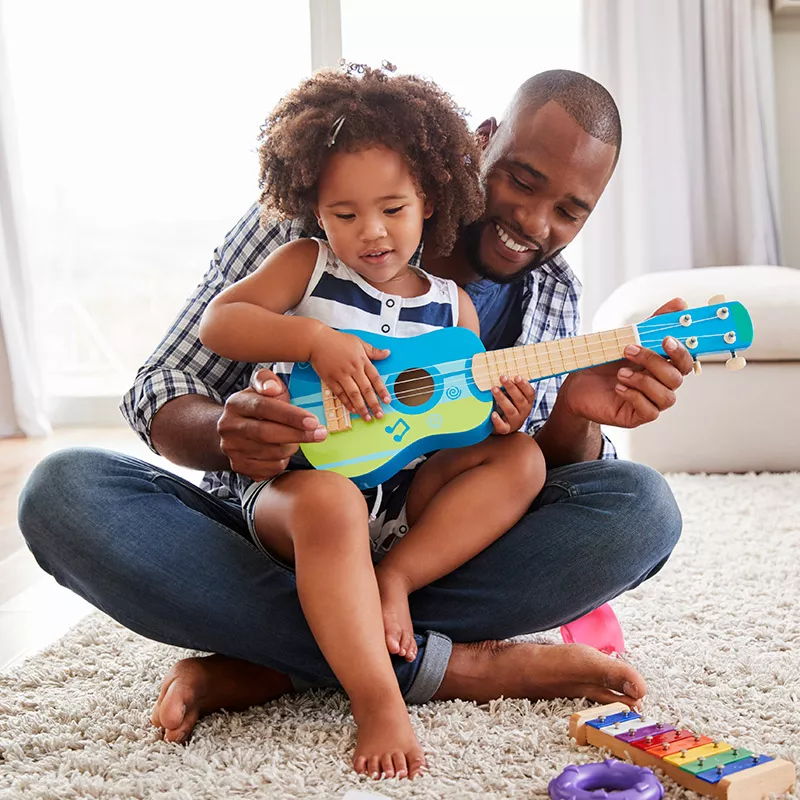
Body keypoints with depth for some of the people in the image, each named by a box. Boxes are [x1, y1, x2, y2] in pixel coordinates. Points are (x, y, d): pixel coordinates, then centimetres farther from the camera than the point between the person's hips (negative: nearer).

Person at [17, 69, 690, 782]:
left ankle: (269, 666, -25)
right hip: (269, 541, -1)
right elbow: (160, 392, -7)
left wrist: (574, 420, -23)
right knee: (63, 490, -28)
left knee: (642, 506, -22)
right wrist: (226, 435, -32)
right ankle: (448, 664, -28)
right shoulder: (302, 223, -8)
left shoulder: (553, 297, 4)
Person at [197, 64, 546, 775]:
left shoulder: (452, 305, 12)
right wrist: (315, 340, -22)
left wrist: (497, 418, -9)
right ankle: (379, 702, -35)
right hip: (297, 481, -4)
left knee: (522, 458, -15)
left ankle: (394, 577, -23)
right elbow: (216, 322, -8)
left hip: (413, 501, 4)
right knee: (328, 502, -39)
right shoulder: (306, 265, 5)